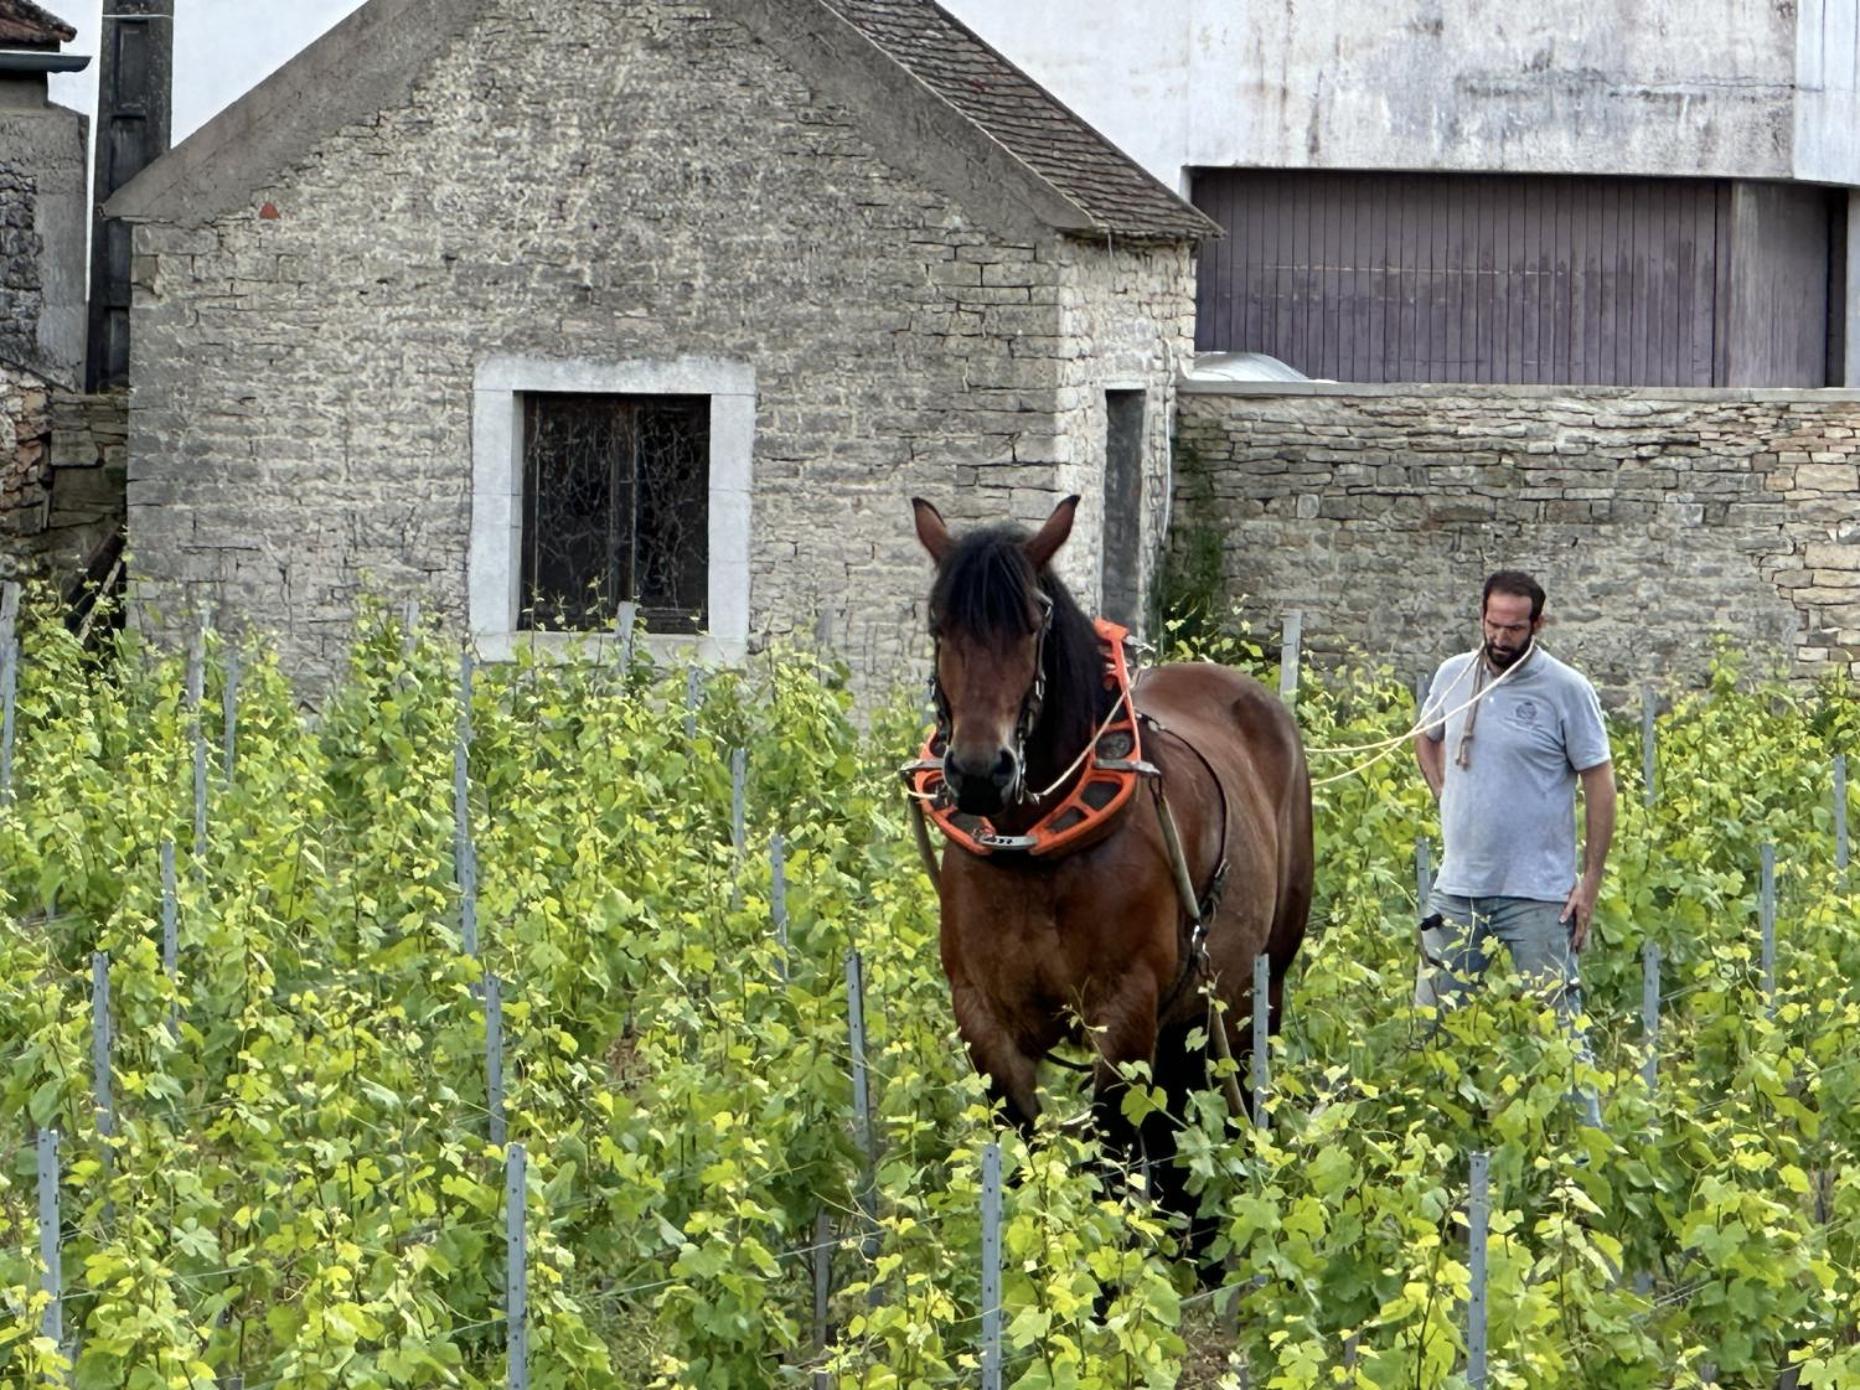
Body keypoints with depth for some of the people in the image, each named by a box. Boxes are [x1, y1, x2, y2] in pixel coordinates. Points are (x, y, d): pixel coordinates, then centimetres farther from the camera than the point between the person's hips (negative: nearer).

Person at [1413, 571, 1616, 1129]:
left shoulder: (1567, 690, -8)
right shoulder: (1453, 676, 5)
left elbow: (1599, 784, -4)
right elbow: (1427, 738, 26)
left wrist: (1590, 881, -7)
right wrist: (1447, 800, 9)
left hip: (1537, 894, -5)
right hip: (1458, 887, 5)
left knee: (1558, 1023, -3)